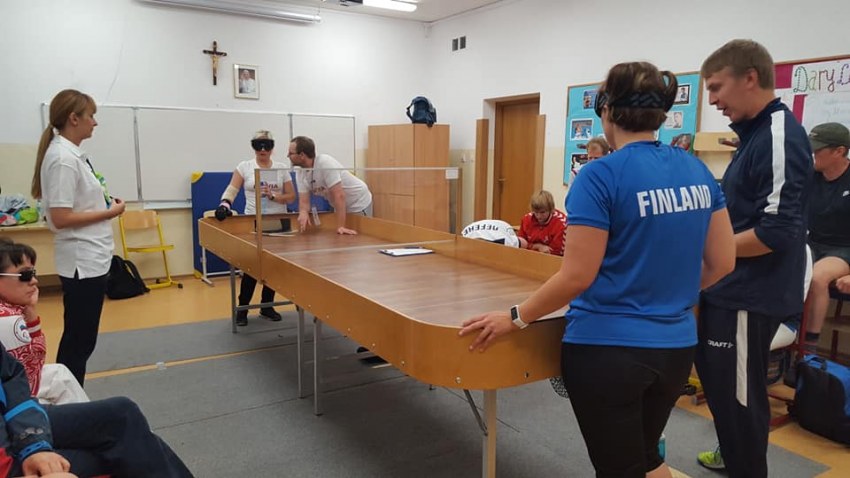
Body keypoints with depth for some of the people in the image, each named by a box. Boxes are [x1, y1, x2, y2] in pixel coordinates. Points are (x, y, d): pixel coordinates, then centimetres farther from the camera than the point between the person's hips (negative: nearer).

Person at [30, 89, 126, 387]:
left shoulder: (71, 154, 10)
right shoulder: (62, 158, -18)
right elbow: (60, 218, -22)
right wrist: (110, 212, -14)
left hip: (90, 259, 10)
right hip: (83, 262, -10)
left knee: (79, 338, 17)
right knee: (79, 340, 1)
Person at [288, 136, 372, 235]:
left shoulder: (325, 163, -31)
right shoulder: (300, 173, -7)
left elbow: (339, 195, -35)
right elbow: (304, 201, -8)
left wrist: (341, 226, -38)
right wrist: (303, 212, -33)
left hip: (359, 204, -7)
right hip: (340, 207, 7)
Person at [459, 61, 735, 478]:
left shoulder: (601, 176, -17)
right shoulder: (698, 171, 3)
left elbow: (577, 276, -18)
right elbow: (722, 263, 7)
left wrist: (515, 318, -7)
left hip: (607, 348, -7)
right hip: (676, 347, 7)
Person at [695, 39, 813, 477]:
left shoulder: (780, 138, -19)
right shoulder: (756, 133, 11)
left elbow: (777, 232, -25)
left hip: (751, 296, -10)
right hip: (735, 290, 10)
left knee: (736, 396, 4)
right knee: (721, 384, 24)